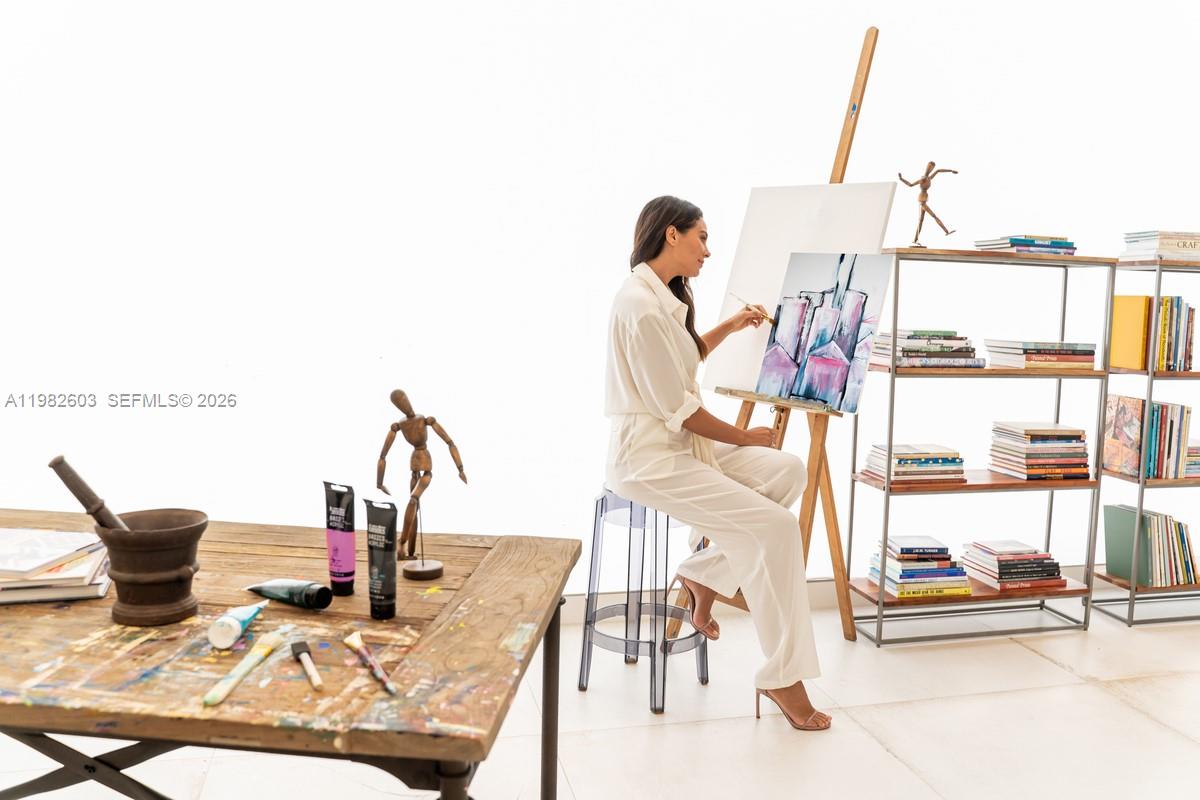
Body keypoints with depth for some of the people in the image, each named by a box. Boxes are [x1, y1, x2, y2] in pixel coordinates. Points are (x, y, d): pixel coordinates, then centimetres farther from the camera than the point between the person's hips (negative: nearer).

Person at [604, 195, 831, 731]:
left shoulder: (663, 297, 11)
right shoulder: (641, 304, -20)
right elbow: (677, 408, -19)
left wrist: (729, 327, 21)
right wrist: (744, 437, -7)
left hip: (680, 442, 10)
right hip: (648, 454, -10)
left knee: (786, 471, -4)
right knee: (775, 526, -17)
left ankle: (705, 573, 6)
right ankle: (781, 677, -4)